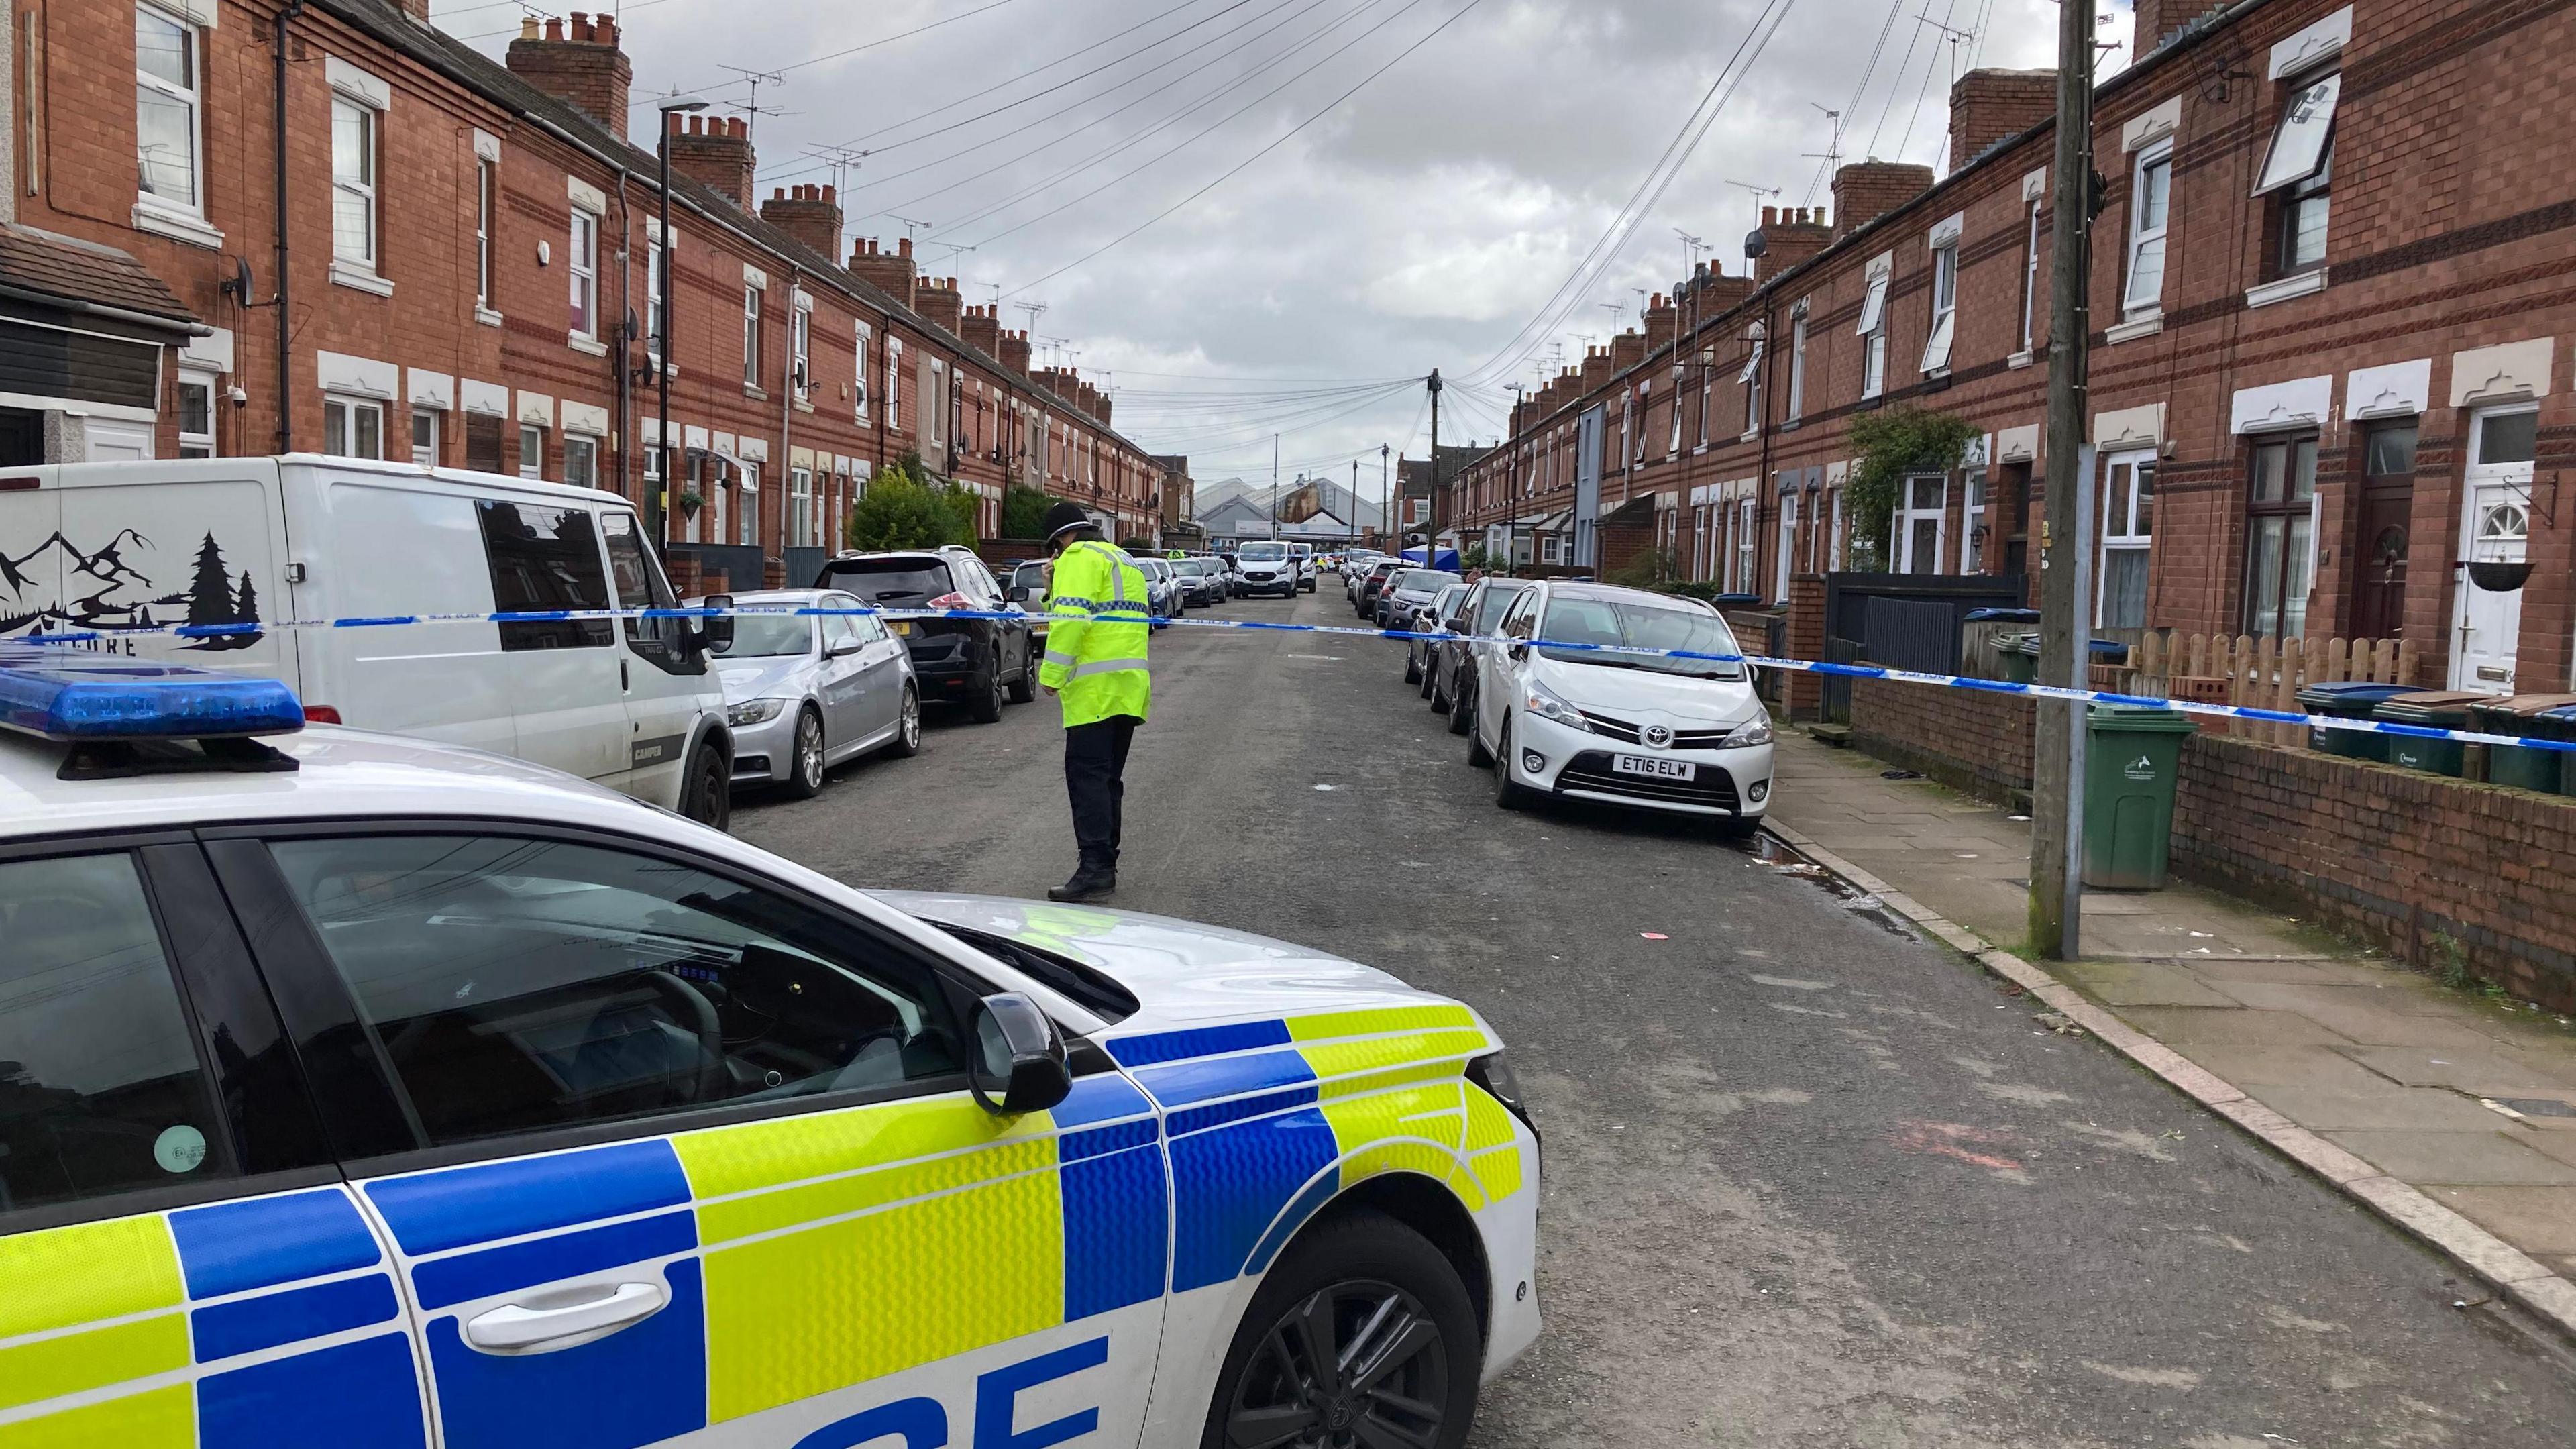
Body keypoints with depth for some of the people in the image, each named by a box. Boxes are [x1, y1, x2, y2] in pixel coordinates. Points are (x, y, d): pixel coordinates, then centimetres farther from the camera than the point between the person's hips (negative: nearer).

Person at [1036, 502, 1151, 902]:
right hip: (1131, 685, 9)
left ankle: (1095, 868, -17)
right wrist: (1054, 591, 15)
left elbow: (1071, 621, -18)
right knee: (1108, 777, 14)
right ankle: (1105, 865, 18)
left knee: (1086, 774, -11)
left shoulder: (1079, 557, -5)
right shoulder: (1125, 562, 26)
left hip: (1096, 688, -9)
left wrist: (1052, 674, -15)